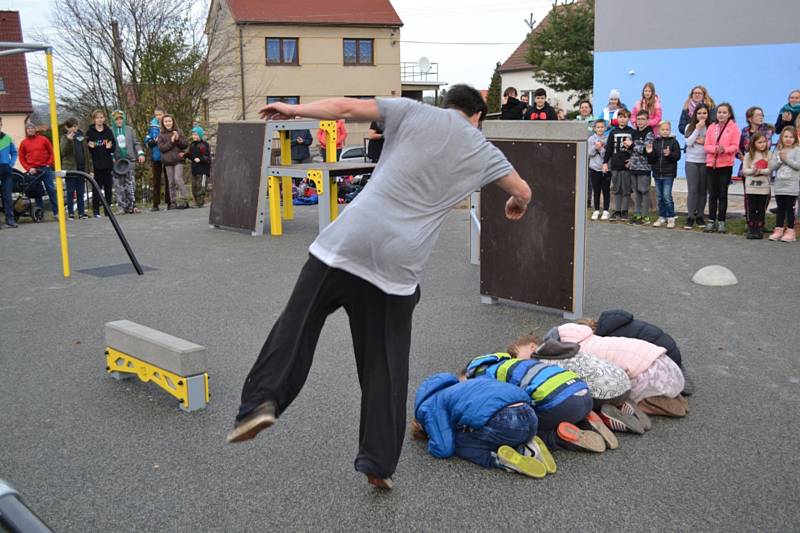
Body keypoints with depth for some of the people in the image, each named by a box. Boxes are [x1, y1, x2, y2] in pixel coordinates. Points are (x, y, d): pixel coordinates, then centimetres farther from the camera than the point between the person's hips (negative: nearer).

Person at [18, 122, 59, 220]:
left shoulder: (43, 139, 4)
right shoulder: (24, 143, 6)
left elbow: (51, 152, 7)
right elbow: (22, 158, 7)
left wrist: (49, 164, -2)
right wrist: (28, 168, -4)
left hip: (45, 168, -1)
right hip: (33, 171, 1)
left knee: (51, 190, -2)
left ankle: (56, 212, 0)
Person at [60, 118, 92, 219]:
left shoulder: (81, 136, 11)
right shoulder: (65, 138, 1)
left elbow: (87, 153, 12)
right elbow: (63, 152, -14)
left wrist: (89, 169, 8)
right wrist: (68, 140, -26)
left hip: (81, 168, 3)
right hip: (70, 168, -3)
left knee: (81, 192, 7)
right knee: (70, 191, 1)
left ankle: (81, 212, 11)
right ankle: (71, 213, 4)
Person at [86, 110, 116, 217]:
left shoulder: (108, 131, 7)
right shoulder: (90, 132, 1)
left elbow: (114, 145, 8)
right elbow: (86, 147, 3)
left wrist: (110, 146, -13)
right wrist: (90, 146, -19)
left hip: (107, 164, 2)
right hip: (96, 164, -2)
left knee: (108, 186, 5)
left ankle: (108, 209, 14)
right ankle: (96, 210, 4)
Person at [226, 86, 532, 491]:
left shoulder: (412, 112, 11)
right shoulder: (480, 149, 16)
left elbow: (345, 108, 3)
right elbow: (523, 191, 27)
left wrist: (294, 109, 16)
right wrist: (515, 205, 50)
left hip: (347, 241, -1)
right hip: (398, 264, 1)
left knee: (298, 324, 10)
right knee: (386, 366, 9)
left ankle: (261, 401, -6)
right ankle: (379, 463, 12)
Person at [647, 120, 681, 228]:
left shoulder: (673, 142, -2)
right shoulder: (655, 142, 8)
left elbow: (677, 156, -7)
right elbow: (651, 160, 8)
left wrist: (669, 154, -24)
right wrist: (650, 153, -12)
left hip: (668, 173, -4)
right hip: (657, 173, 5)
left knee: (667, 196, -9)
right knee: (659, 197, 9)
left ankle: (671, 218, 1)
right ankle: (662, 218, 20)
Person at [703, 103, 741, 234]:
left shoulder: (734, 127, 1)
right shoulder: (711, 127, 9)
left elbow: (735, 146, -5)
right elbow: (706, 146, 3)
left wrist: (724, 149, -24)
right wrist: (715, 149, -17)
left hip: (726, 165, -2)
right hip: (711, 164, 3)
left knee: (723, 194, 2)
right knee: (712, 194, 5)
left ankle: (721, 222, 7)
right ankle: (711, 221, 10)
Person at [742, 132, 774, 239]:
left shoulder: (770, 155, 2)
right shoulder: (748, 155, 5)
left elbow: (770, 170, -6)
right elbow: (744, 170, -1)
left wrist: (760, 171, -20)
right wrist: (752, 171, -19)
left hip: (764, 187, 0)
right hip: (750, 187, 0)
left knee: (761, 209, 5)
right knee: (751, 209, 2)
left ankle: (760, 229, 11)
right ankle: (751, 230, 7)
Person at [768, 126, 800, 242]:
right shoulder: (778, 150, 11)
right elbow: (772, 166, 4)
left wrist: (786, 159, -13)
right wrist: (780, 160, -11)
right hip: (779, 185, 4)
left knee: (790, 208, -1)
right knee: (780, 208, 10)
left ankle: (790, 231, 4)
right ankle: (779, 230, 15)